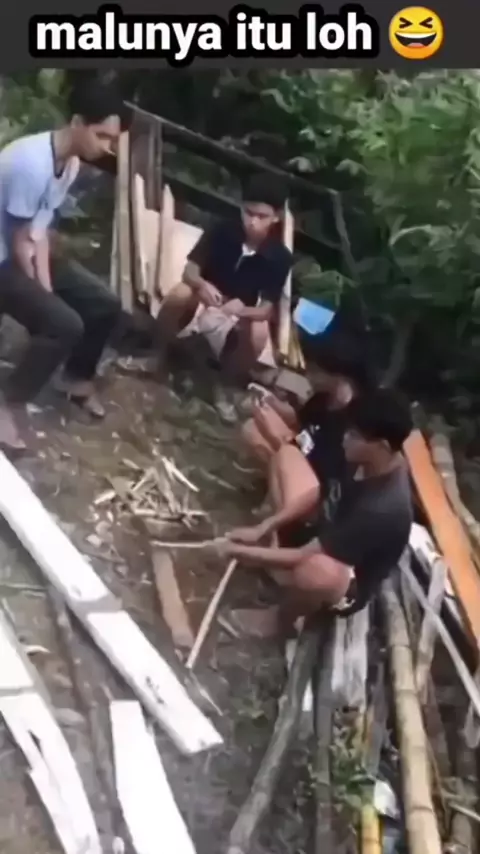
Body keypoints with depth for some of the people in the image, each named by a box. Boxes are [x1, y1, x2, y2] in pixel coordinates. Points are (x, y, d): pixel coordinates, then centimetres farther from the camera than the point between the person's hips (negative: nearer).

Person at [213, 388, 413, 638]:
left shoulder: (380, 511, -39)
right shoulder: (380, 464, -16)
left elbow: (303, 557, -34)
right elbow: (320, 496, 0)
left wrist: (239, 551, -25)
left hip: (347, 583, -7)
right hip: (327, 538, 7)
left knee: (314, 570, -45)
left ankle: (281, 619, -8)